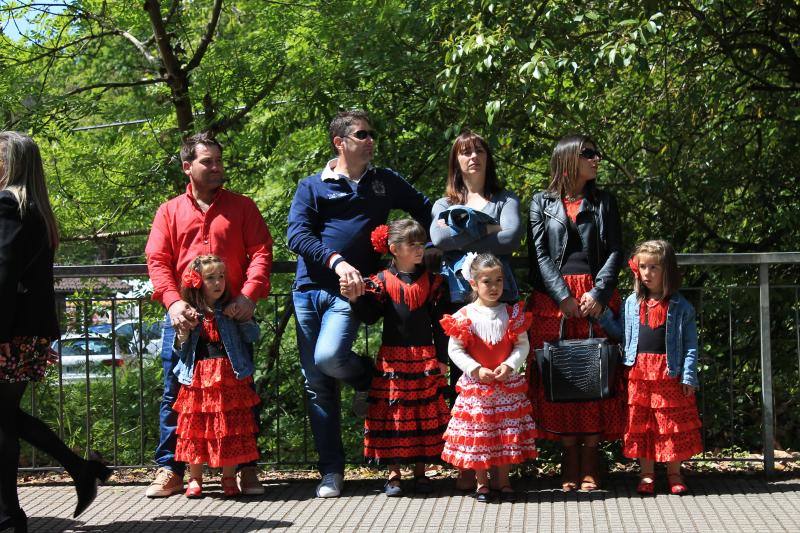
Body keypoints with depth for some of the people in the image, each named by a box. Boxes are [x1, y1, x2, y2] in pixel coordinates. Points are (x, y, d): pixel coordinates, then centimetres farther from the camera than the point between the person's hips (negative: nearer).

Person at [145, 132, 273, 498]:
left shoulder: (242, 207, 10)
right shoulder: (169, 212, 11)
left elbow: (261, 252, 1)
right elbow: (157, 261, 2)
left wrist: (249, 294, -15)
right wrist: (173, 302, -14)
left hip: (233, 315, -1)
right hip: (184, 317, 1)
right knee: (175, 394, 4)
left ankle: (246, 468, 12)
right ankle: (169, 470, 12)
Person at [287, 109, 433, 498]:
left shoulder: (385, 182, 13)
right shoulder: (312, 187, 7)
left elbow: (425, 210, 21)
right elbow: (296, 235, -5)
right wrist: (336, 260, -18)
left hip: (348, 291, -1)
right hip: (309, 288, 1)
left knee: (328, 357, -27)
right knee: (316, 383, 1)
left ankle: (368, 378, 7)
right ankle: (331, 471, 11)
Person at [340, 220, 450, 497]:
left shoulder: (431, 281, 5)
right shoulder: (382, 281, -1)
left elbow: (439, 321, 6)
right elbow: (369, 316, -3)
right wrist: (354, 298, -21)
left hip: (425, 359, 2)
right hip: (392, 358, -2)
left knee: (425, 412, 4)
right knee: (393, 411, 1)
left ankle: (420, 470, 15)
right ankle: (393, 473, 10)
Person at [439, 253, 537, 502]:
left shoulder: (512, 314, 0)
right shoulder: (464, 317, -6)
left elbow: (522, 345, 1)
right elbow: (455, 350, -4)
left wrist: (509, 366, -14)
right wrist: (476, 370, -13)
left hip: (508, 384, 2)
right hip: (475, 385, -2)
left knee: (507, 432, 6)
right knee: (477, 433, 3)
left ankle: (503, 480, 20)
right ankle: (482, 482, 17)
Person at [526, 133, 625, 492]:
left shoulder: (604, 202, 14)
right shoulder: (543, 203, 9)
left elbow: (615, 252, 6)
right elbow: (539, 254, 1)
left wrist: (598, 293, -10)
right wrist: (564, 297, -11)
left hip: (597, 298, 1)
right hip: (552, 300, -1)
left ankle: (590, 462, 2)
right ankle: (569, 460, 3)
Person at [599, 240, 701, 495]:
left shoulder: (680, 306, -2)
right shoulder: (632, 303, 8)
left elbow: (690, 344, -2)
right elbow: (620, 331, 17)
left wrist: (689, 376, -8)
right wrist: (602, 313, 4)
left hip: (669, 373, -3)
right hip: (639, 373, 3)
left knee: (672, 421, 5)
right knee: (640, 423, 6)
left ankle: (674, 473, 18)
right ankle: (646, 474, 16)